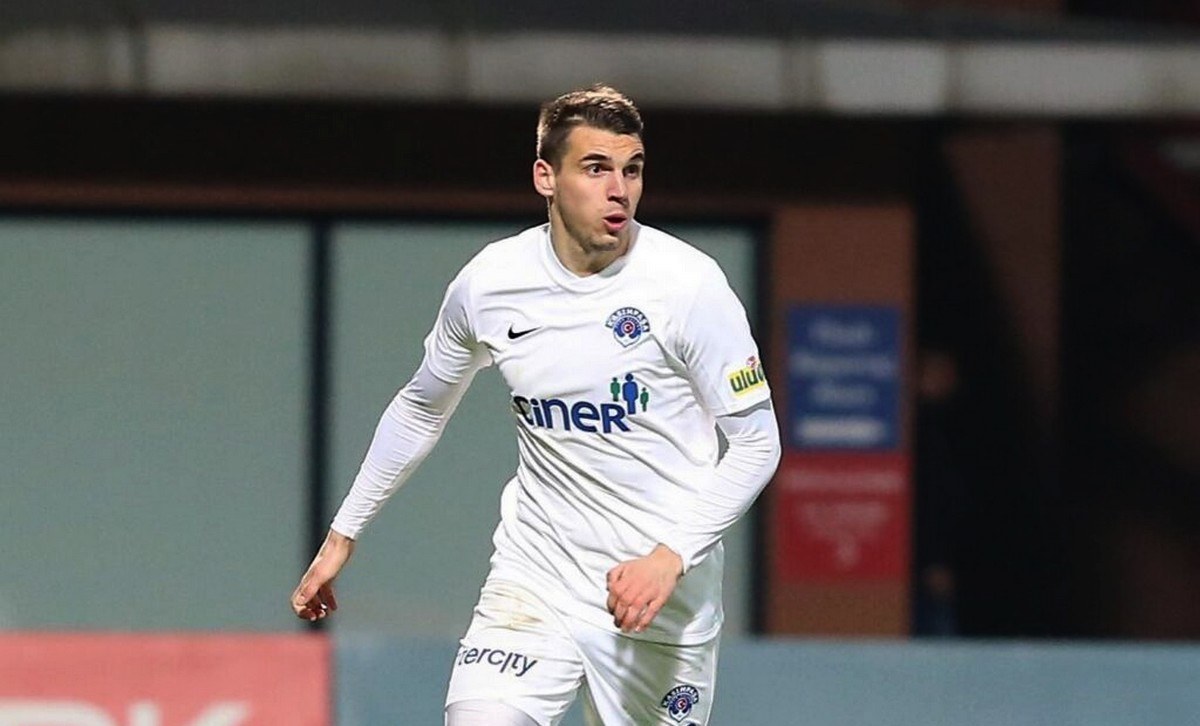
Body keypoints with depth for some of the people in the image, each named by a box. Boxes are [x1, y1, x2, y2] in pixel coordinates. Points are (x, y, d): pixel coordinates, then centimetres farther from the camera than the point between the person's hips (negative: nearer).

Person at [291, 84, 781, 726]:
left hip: (665, 598, -1)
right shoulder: (488, 283, -2)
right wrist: (343, 534, 20)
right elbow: (421, 409, 17)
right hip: (533, 577, 1)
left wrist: (671, 558, -18)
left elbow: (756, 441, -7)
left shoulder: (688, 283, -11)